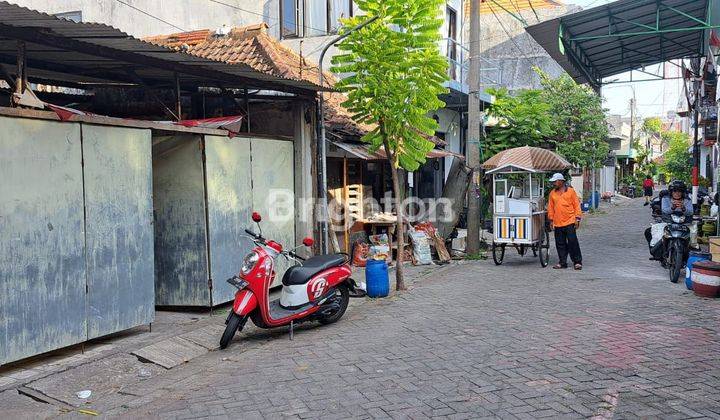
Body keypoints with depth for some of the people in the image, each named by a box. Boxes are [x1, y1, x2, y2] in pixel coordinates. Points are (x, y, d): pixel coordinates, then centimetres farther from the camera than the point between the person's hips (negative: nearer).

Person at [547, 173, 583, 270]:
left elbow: (576, 205, 1)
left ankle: (577, 261, 4)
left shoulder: (571, 191, 1)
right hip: (558, 223, 4)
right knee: (560, 244, 6)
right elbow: (550, 207, 15)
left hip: (570, 222, -4)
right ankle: (562, 262, 15)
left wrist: (577, 218, -4)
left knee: (573, 242, -5)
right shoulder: (552, 193, 11)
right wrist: (551, 220, 11)